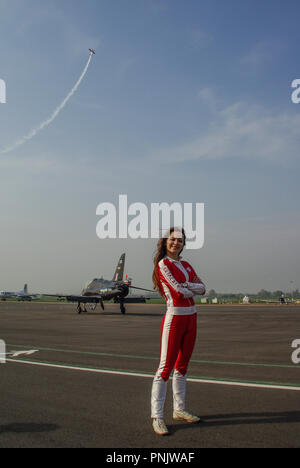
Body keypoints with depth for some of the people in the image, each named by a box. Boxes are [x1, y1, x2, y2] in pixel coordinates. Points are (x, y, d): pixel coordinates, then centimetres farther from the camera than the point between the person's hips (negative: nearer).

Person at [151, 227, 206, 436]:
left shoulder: (187, 266, 16)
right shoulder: (163, 264, -6)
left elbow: (202, 288, 5)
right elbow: (179, 292, -15)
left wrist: (185, 285, -10)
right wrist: (194, 287, 1)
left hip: (191, 318, 7)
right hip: (174, 318, -7)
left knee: (182, 365, 14)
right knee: (166, 367, -7)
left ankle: (179, 410, 24)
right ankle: (157, 416, -2)